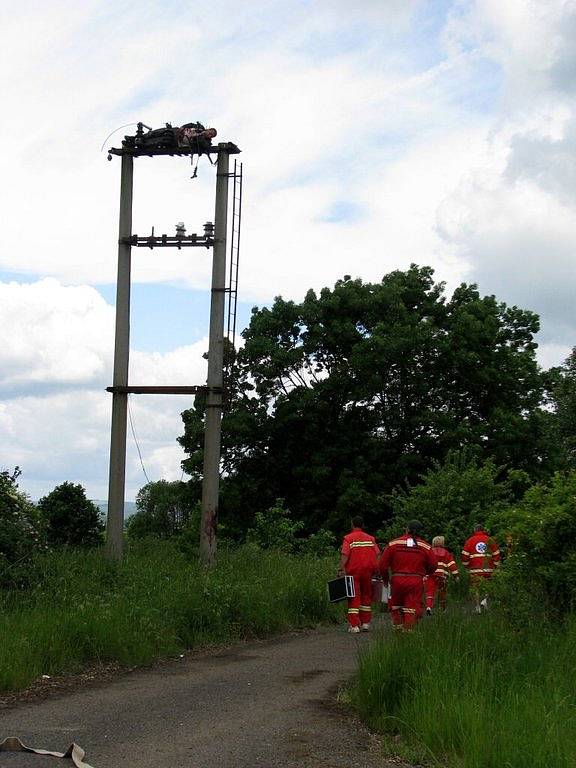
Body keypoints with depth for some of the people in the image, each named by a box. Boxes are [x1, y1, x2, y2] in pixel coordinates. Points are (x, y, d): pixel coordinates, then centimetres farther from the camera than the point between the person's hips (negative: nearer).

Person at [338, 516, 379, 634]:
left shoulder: (348, 538, -3)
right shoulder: (371, 538, 10)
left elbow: (344, 555, -15)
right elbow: (377, 555, 5)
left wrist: (341, 569, -19)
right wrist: (376, 571, 10)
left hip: (353, 571, -3)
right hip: (367, 571, 3)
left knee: (354, 598, -1)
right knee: (366, 596, 15)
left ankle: (354, 625, -6)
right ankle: (365, 623, 17)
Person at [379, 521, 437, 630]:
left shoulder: (393, 544, -1)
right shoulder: (425, 546, 1)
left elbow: (383, 564, 1)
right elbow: (433, 565, 6)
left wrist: (385, 578, 17)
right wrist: (425, 573, 25)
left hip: (397, 580, 0)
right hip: (416, 582, 0)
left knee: (395, 605, 18)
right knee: (412, 609, 3)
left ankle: (398, 626, 13)